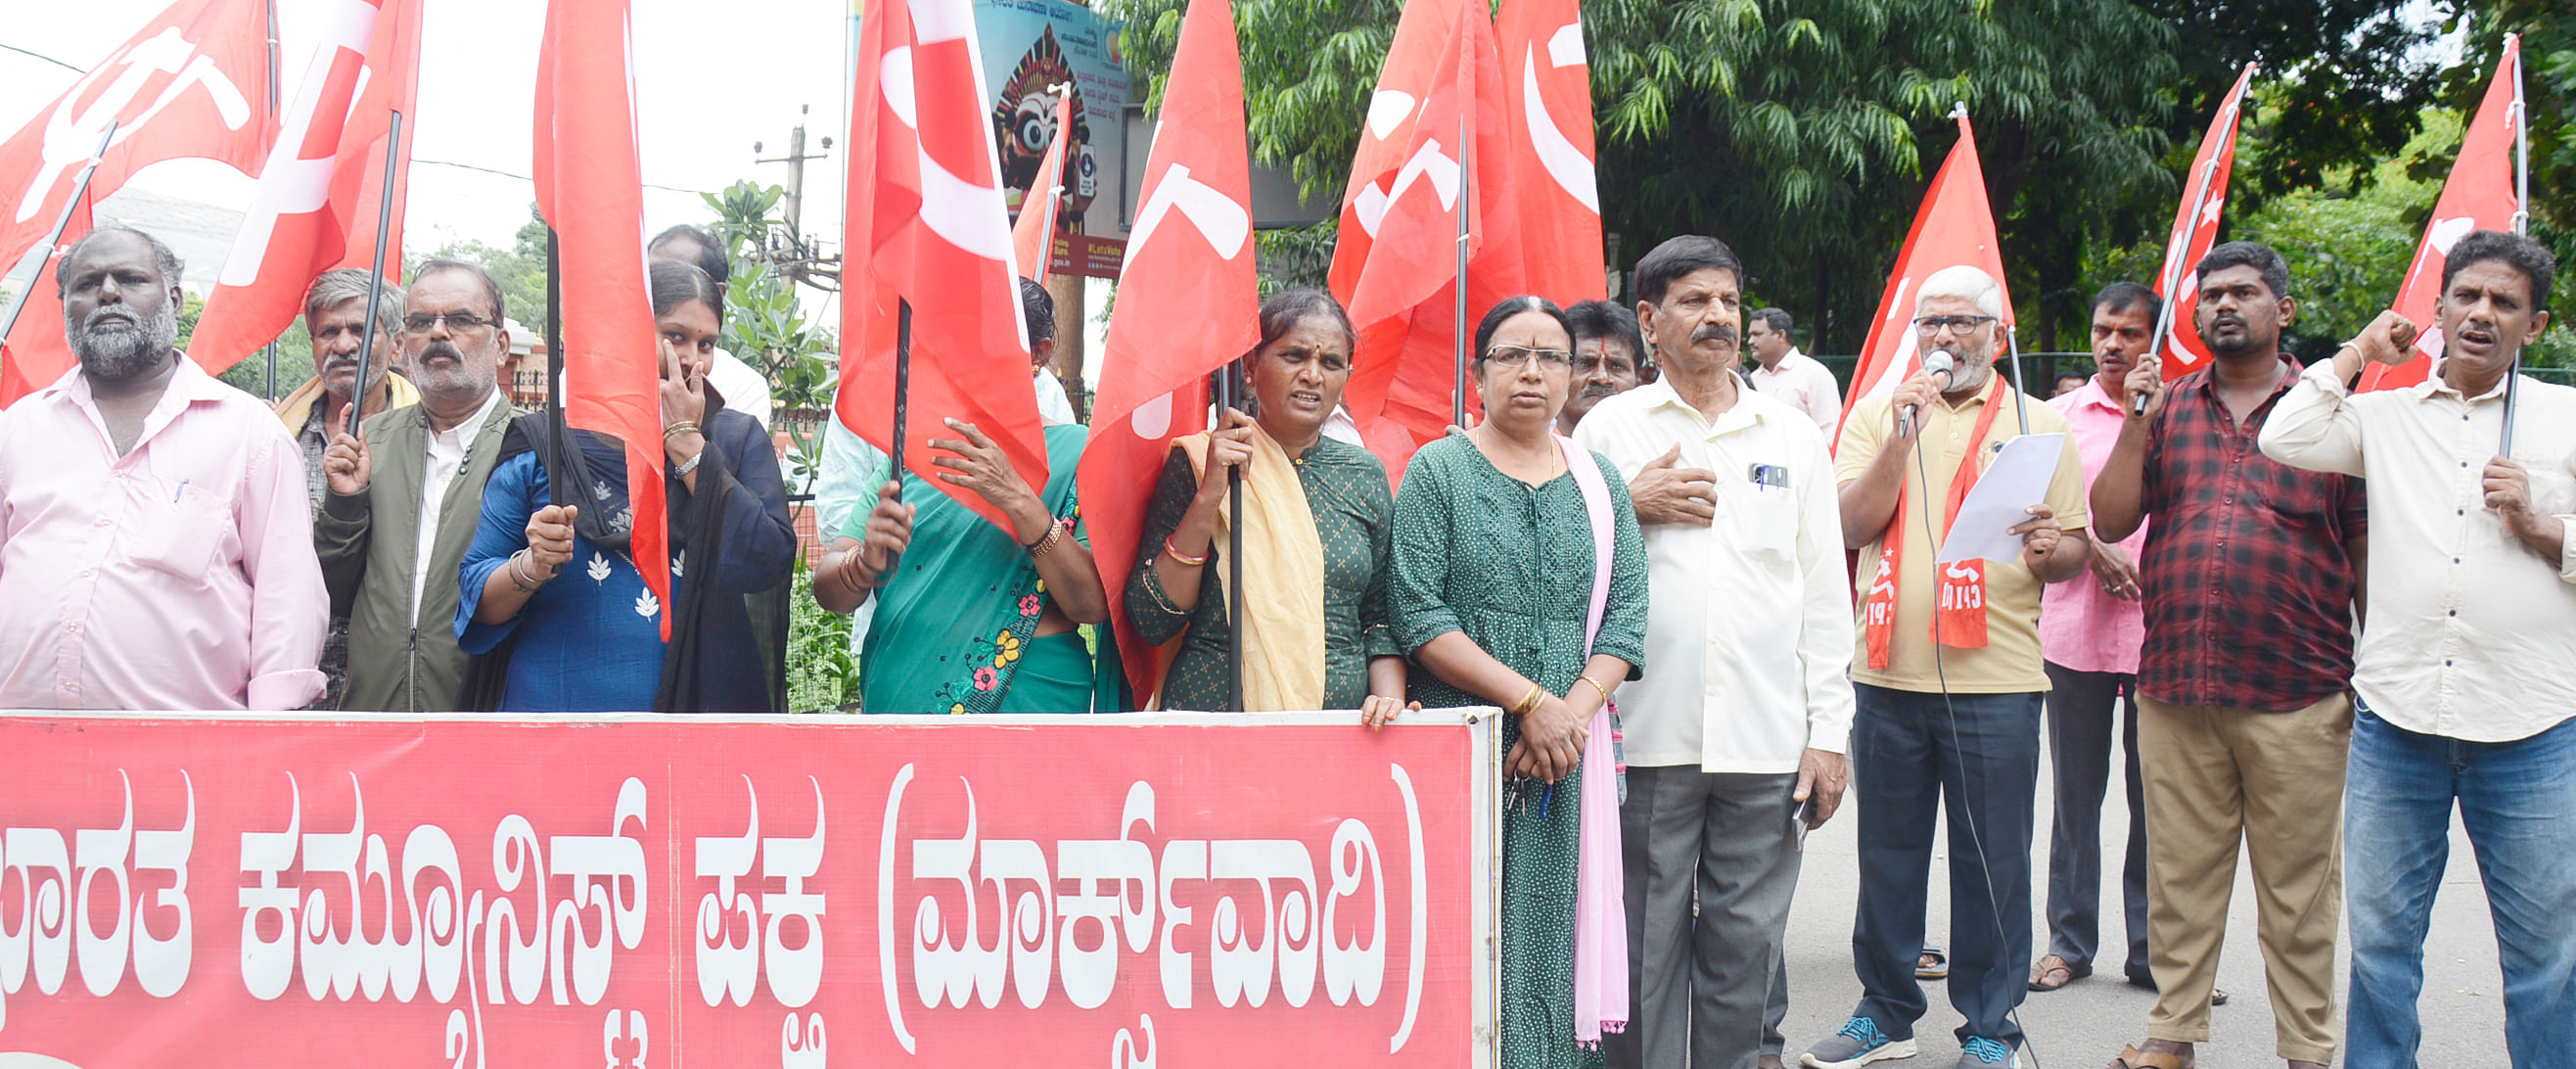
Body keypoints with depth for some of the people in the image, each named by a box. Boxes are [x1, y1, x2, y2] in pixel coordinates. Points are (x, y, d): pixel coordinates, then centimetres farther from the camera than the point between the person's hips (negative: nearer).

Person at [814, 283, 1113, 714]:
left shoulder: (1074, 453, -3)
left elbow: (1094, 604, -15)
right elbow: (827, 590, -1)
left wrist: (1020, 501, -26)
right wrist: (865, 564, -24)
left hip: (1025, 701, -3)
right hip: (896, 702, 3)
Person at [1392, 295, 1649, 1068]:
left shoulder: (1601, 483, 13)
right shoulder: (1439, 471, 2)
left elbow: (1626, 614, 5)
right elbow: (1419, 613, -8)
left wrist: (1574, 712, -11)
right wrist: (1528, 700, -13)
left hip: (1569, 752, 3)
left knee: (1551, 932, 2)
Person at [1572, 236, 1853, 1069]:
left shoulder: (1793, 435, 13)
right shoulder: (1610, 428, 6)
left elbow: (1824, 591, 11)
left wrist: (1829, 732, 6)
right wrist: (1633, 511, -9)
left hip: (1766, 740, 2)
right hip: (1649, 732, -2)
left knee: (1745, 943, 5)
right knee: (1645, 945, 0)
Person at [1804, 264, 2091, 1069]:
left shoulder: (2038, 425, 7)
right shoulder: (1876, 415, 8)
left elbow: (2077, 548, 7)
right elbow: (1855, 523, -3)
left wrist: (2053, 550, -15)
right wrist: (1902, 438, -14)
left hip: (1996, 679, -1)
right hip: (1889, 672, 2)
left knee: (1991, 861, 1)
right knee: (1887, 855, 10)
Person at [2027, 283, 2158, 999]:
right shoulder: (2061, 415, 9)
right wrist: (2093, 549, -11)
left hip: (2157, 630, -1)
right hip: (2075, 626, 1)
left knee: (2153, 795, 2)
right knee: (2075, 793, 7)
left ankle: (2151, 949, 11)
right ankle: (2070, 941, 16)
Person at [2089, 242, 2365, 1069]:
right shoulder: (2166, 406, 11)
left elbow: (2368, 552, 5)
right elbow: (2110, 521, 6)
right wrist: (2136, 425, -6)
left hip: (2295, 697, -3)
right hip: (2174, 690, 3)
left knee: (2299, 888, 3)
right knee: (2179, 875, 8)